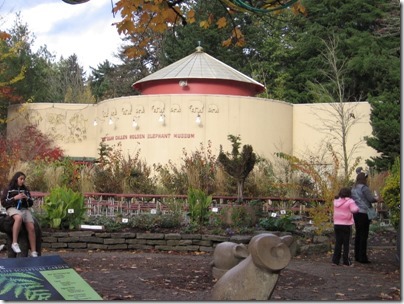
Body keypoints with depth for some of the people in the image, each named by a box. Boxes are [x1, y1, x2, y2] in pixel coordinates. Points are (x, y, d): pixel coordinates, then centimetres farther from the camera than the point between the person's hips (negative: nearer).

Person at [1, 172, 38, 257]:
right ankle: (14, 243, -38)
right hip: (12, 208, -4)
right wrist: (15, 198, -11)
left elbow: (31, 203, 18)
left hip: (24, 209, 4)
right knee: (19, 218, -41)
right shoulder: (8, 189, 8)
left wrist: (27, 198, -4)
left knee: (31, 228, -20)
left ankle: (34, 252, -19)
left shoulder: (25, 190, 18)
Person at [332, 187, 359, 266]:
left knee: (338, 243, 11)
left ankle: (335, 260, 11)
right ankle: (346, 261, 3)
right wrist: (357, 208, -2)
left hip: (337, 224, 5)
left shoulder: (336, 201, 7)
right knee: (346, 243, 2)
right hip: (346, 225, -5)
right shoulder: (350, 201, -9)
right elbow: (354, 210, -21)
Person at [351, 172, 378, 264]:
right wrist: (376, 199, 7)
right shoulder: (364, 188, -12)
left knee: (358, 234, 12)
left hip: (356, 213, 8)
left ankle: (357, 256, 15)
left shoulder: (354, 188, 12)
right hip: (364, 213, -8)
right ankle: (363, 257, -6)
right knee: (364, 235, -5)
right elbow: (371, 199, -13)